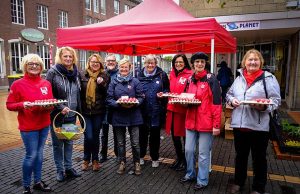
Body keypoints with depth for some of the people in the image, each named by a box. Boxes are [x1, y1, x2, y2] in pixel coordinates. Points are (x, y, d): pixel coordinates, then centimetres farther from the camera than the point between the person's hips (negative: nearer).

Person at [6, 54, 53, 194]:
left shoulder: (46, 84, 4)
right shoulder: (18, 84, -7)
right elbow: (9, 105, -4)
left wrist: (49, 105, -12)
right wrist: (22, 104, -22)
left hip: (44, 124, 4)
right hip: (28, 126, -4)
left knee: (39, 153, 14)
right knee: (31, 155, 1)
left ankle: (38, 182, 29)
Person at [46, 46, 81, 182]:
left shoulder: (75, 73, 6)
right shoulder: (52, 72, -9)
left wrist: (79, 112, 12)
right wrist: (60, 107, -19)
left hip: (71, 115, 4)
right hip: (56, 115, -4)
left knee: (69, 142, 13)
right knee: (58, 143, 9)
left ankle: (68, 168, 27)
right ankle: (60, 170, 24)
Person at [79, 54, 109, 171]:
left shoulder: (104, 76, 3)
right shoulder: (82, 75, 1)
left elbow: (107, 94, 0)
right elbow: (78, 92, 3)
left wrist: (102, 84, -16)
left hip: (98, 111, 1)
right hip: (85, 111, -1)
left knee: (96, 136, 11)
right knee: (88, 137, -3)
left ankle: (95, 160, 29)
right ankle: (86, 159, 22)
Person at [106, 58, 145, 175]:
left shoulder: (135, 81, -1)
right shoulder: (114, 82, 2)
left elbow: (141, 97, -2)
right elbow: (109, 99, -1)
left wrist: (134, 104, -20)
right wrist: (119, 104, -18)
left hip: (133, 116, -1)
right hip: (118, 116, 2)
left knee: (135, 142, 3)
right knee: (120, 142, 14)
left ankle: (137, 163, 24)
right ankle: (122, 163, 31)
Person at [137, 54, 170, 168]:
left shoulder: (162, 75, -1)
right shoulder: (140, 75, 4)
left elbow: (167, 90, 5)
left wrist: (162, 94, -14)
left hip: (156, 111, -1)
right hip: (143, 110, 2)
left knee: (155, 135, 11)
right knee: (142, 133, 13)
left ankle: (155, 158, 28)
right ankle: (141, 155, 33)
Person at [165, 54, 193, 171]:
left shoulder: (189, 75, -9)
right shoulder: (172, 75, 11)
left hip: (183, 109, -7)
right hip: (172, 109, 7)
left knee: (185, 135, 7)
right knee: (174, 134, 16)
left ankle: (185, 160, 26)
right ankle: (179, 158, 36)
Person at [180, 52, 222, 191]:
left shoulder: (211, 79, -8)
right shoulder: (190, 79, 10)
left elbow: (217, 103, -12)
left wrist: (216, 125, -16)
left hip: (205, 122, -5)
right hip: (191, 120, 6)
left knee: (203, 153, 6)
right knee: (189, 150, 13)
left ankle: (202, 180, 24)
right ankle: (190, 174, 34)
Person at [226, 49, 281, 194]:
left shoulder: (268, 78, -4)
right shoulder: (239, 78, 10)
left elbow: (276, 100, -6)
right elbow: (229, 94, 18)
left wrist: (264, 106, -24)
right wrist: (231, 100, -4)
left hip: (258, 126, -4)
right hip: (238, 124, 4)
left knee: (259, 158, 11)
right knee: (240, 155, 19)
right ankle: (238, 182, 39)